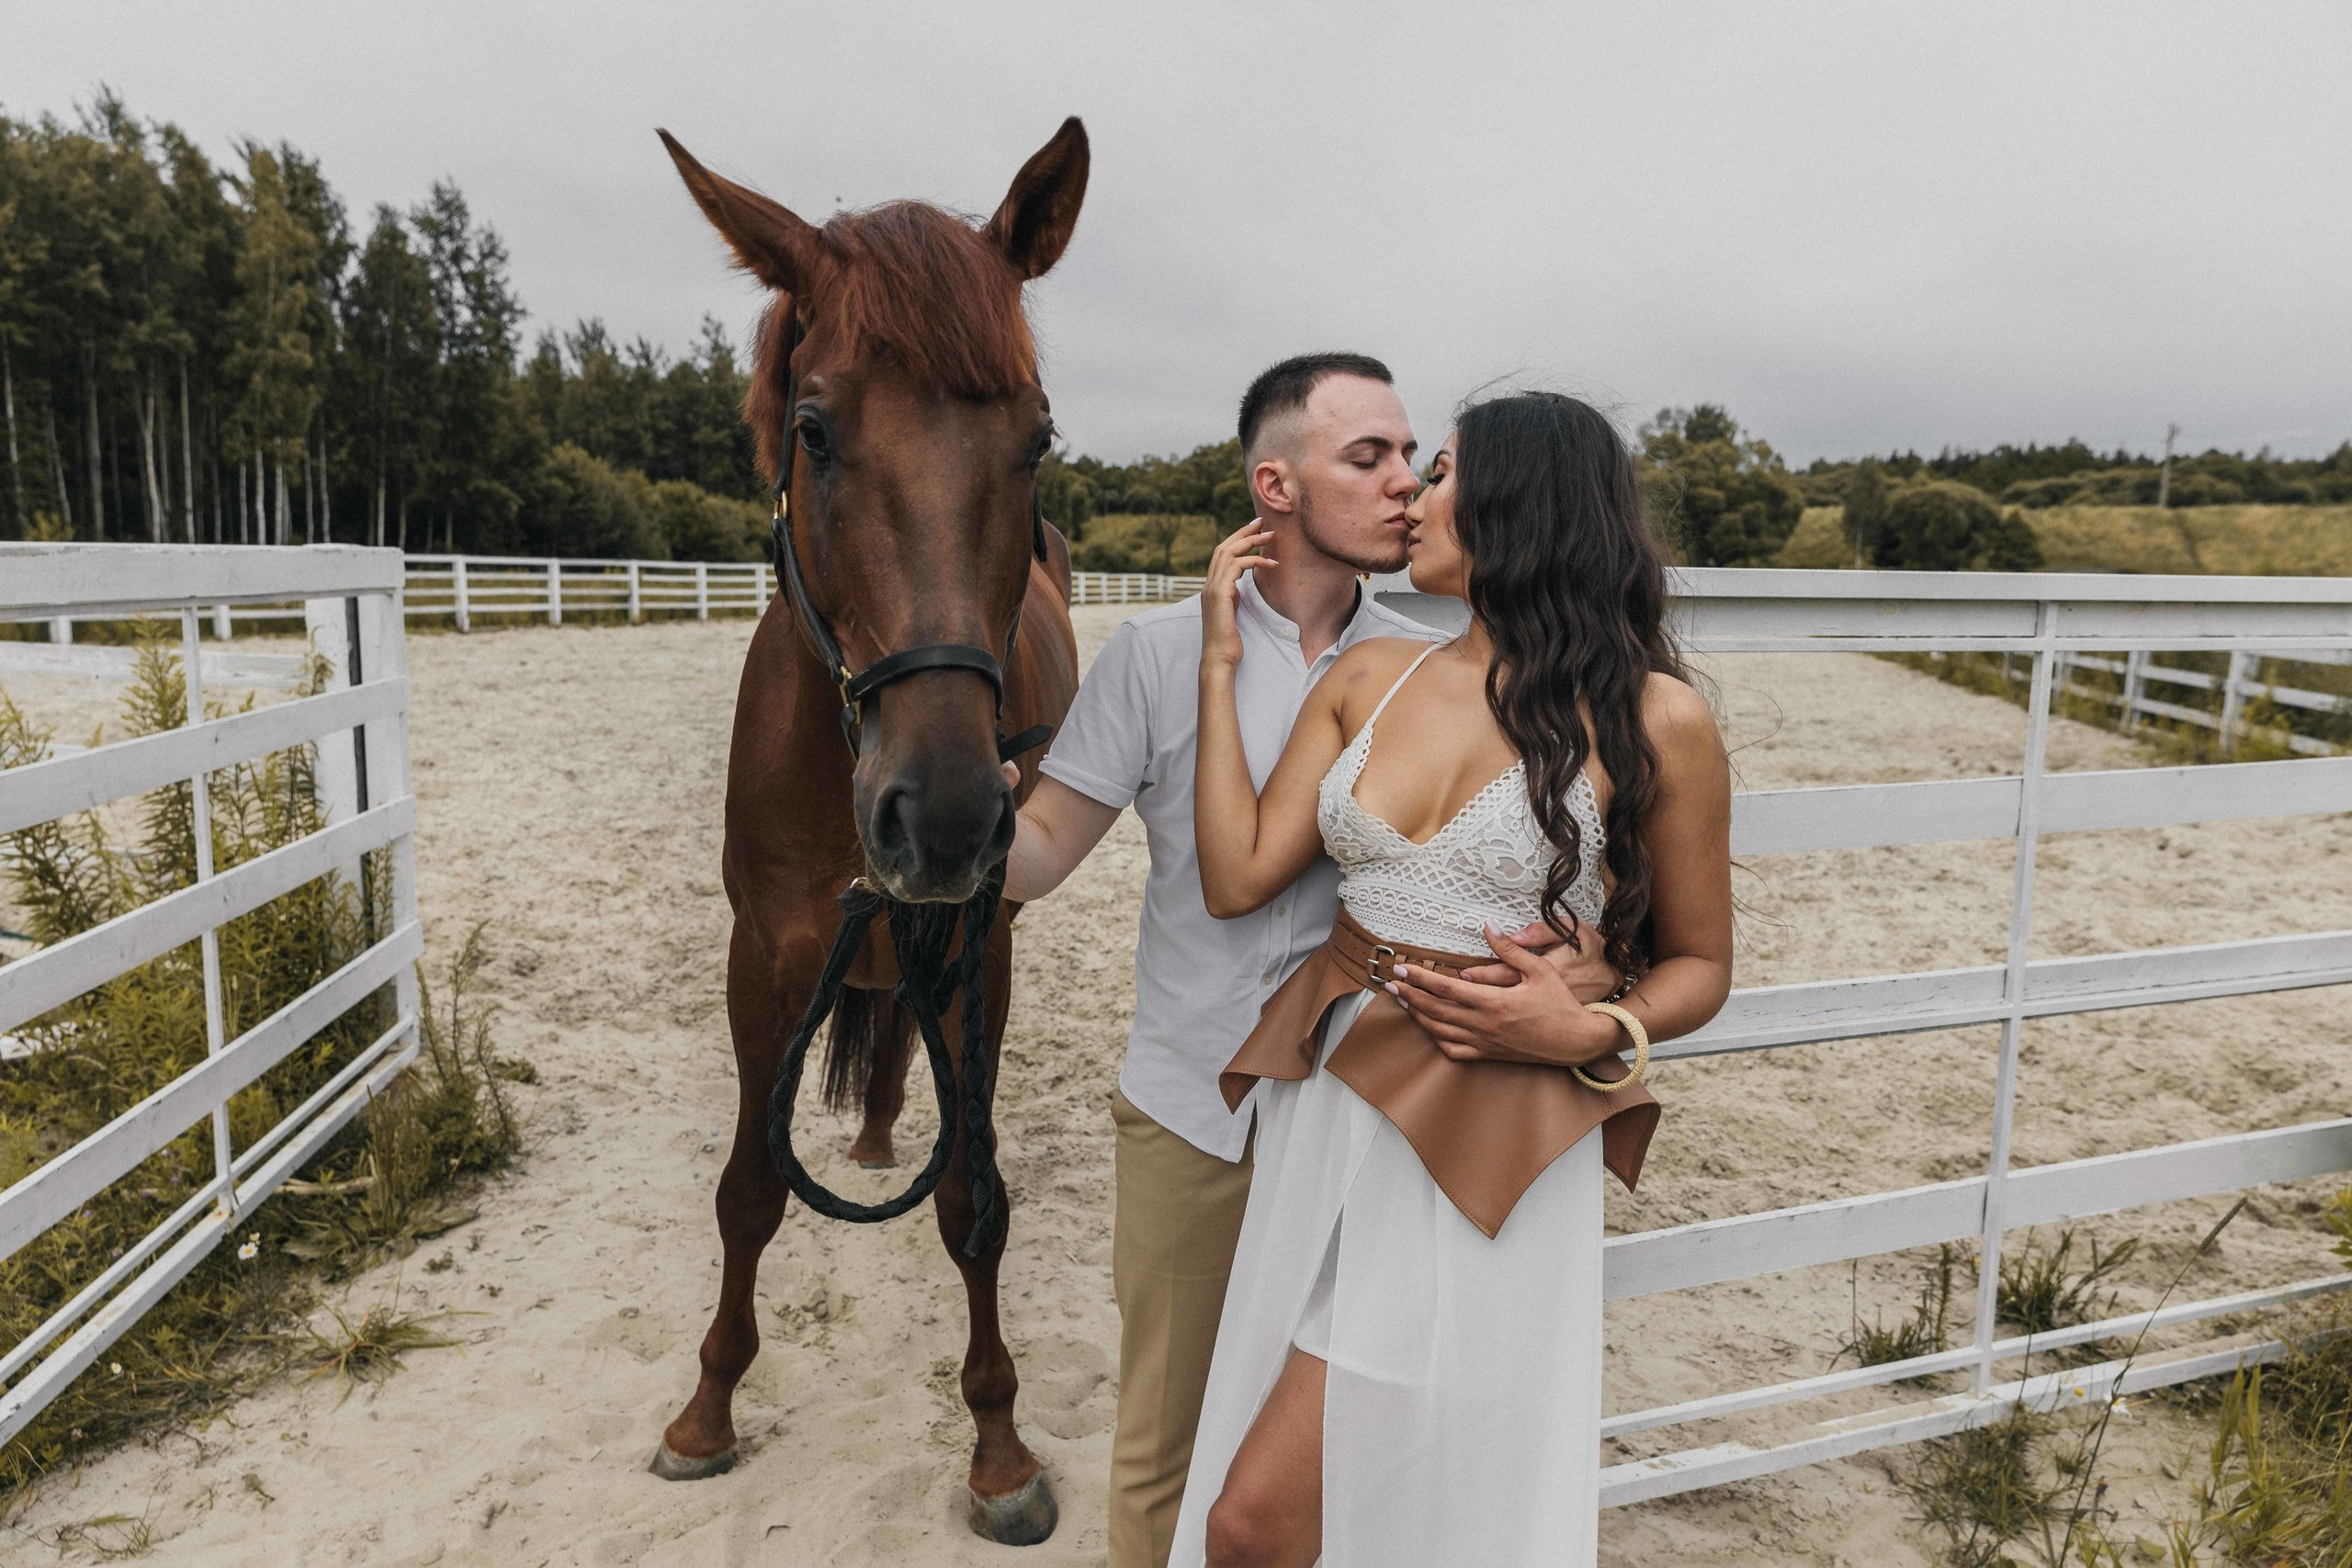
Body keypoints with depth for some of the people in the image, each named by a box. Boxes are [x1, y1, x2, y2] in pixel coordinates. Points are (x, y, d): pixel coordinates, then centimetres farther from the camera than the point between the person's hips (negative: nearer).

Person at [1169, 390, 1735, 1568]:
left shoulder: (1653, 719, -8)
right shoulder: (1369, 678, 5)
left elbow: (1699, 964, 2)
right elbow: (1237, 877, -3)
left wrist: (1598, 1032, -18)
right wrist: (1220, 661, 1)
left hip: (1479, 1149, -5)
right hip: (1325, 1106, 5)